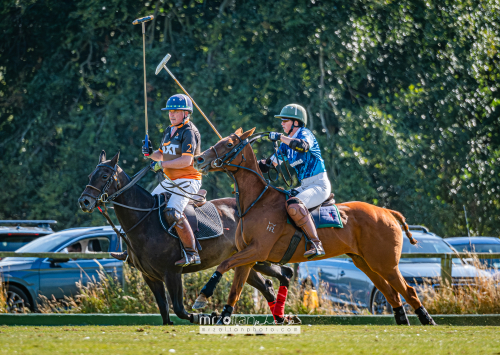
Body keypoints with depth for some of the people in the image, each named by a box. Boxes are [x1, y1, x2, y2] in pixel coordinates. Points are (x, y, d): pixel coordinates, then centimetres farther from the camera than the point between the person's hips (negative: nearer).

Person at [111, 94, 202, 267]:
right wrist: (150, 154, 4)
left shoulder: (189, 132, -13)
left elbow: (186, 161, -23)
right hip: (170, 181, 10)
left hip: (188, 180, -10)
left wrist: (162, 164, -21)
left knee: (172, 213, -31)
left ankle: (192, 253, -25)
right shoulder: (169, 131, 15)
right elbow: (162, 155, 25)